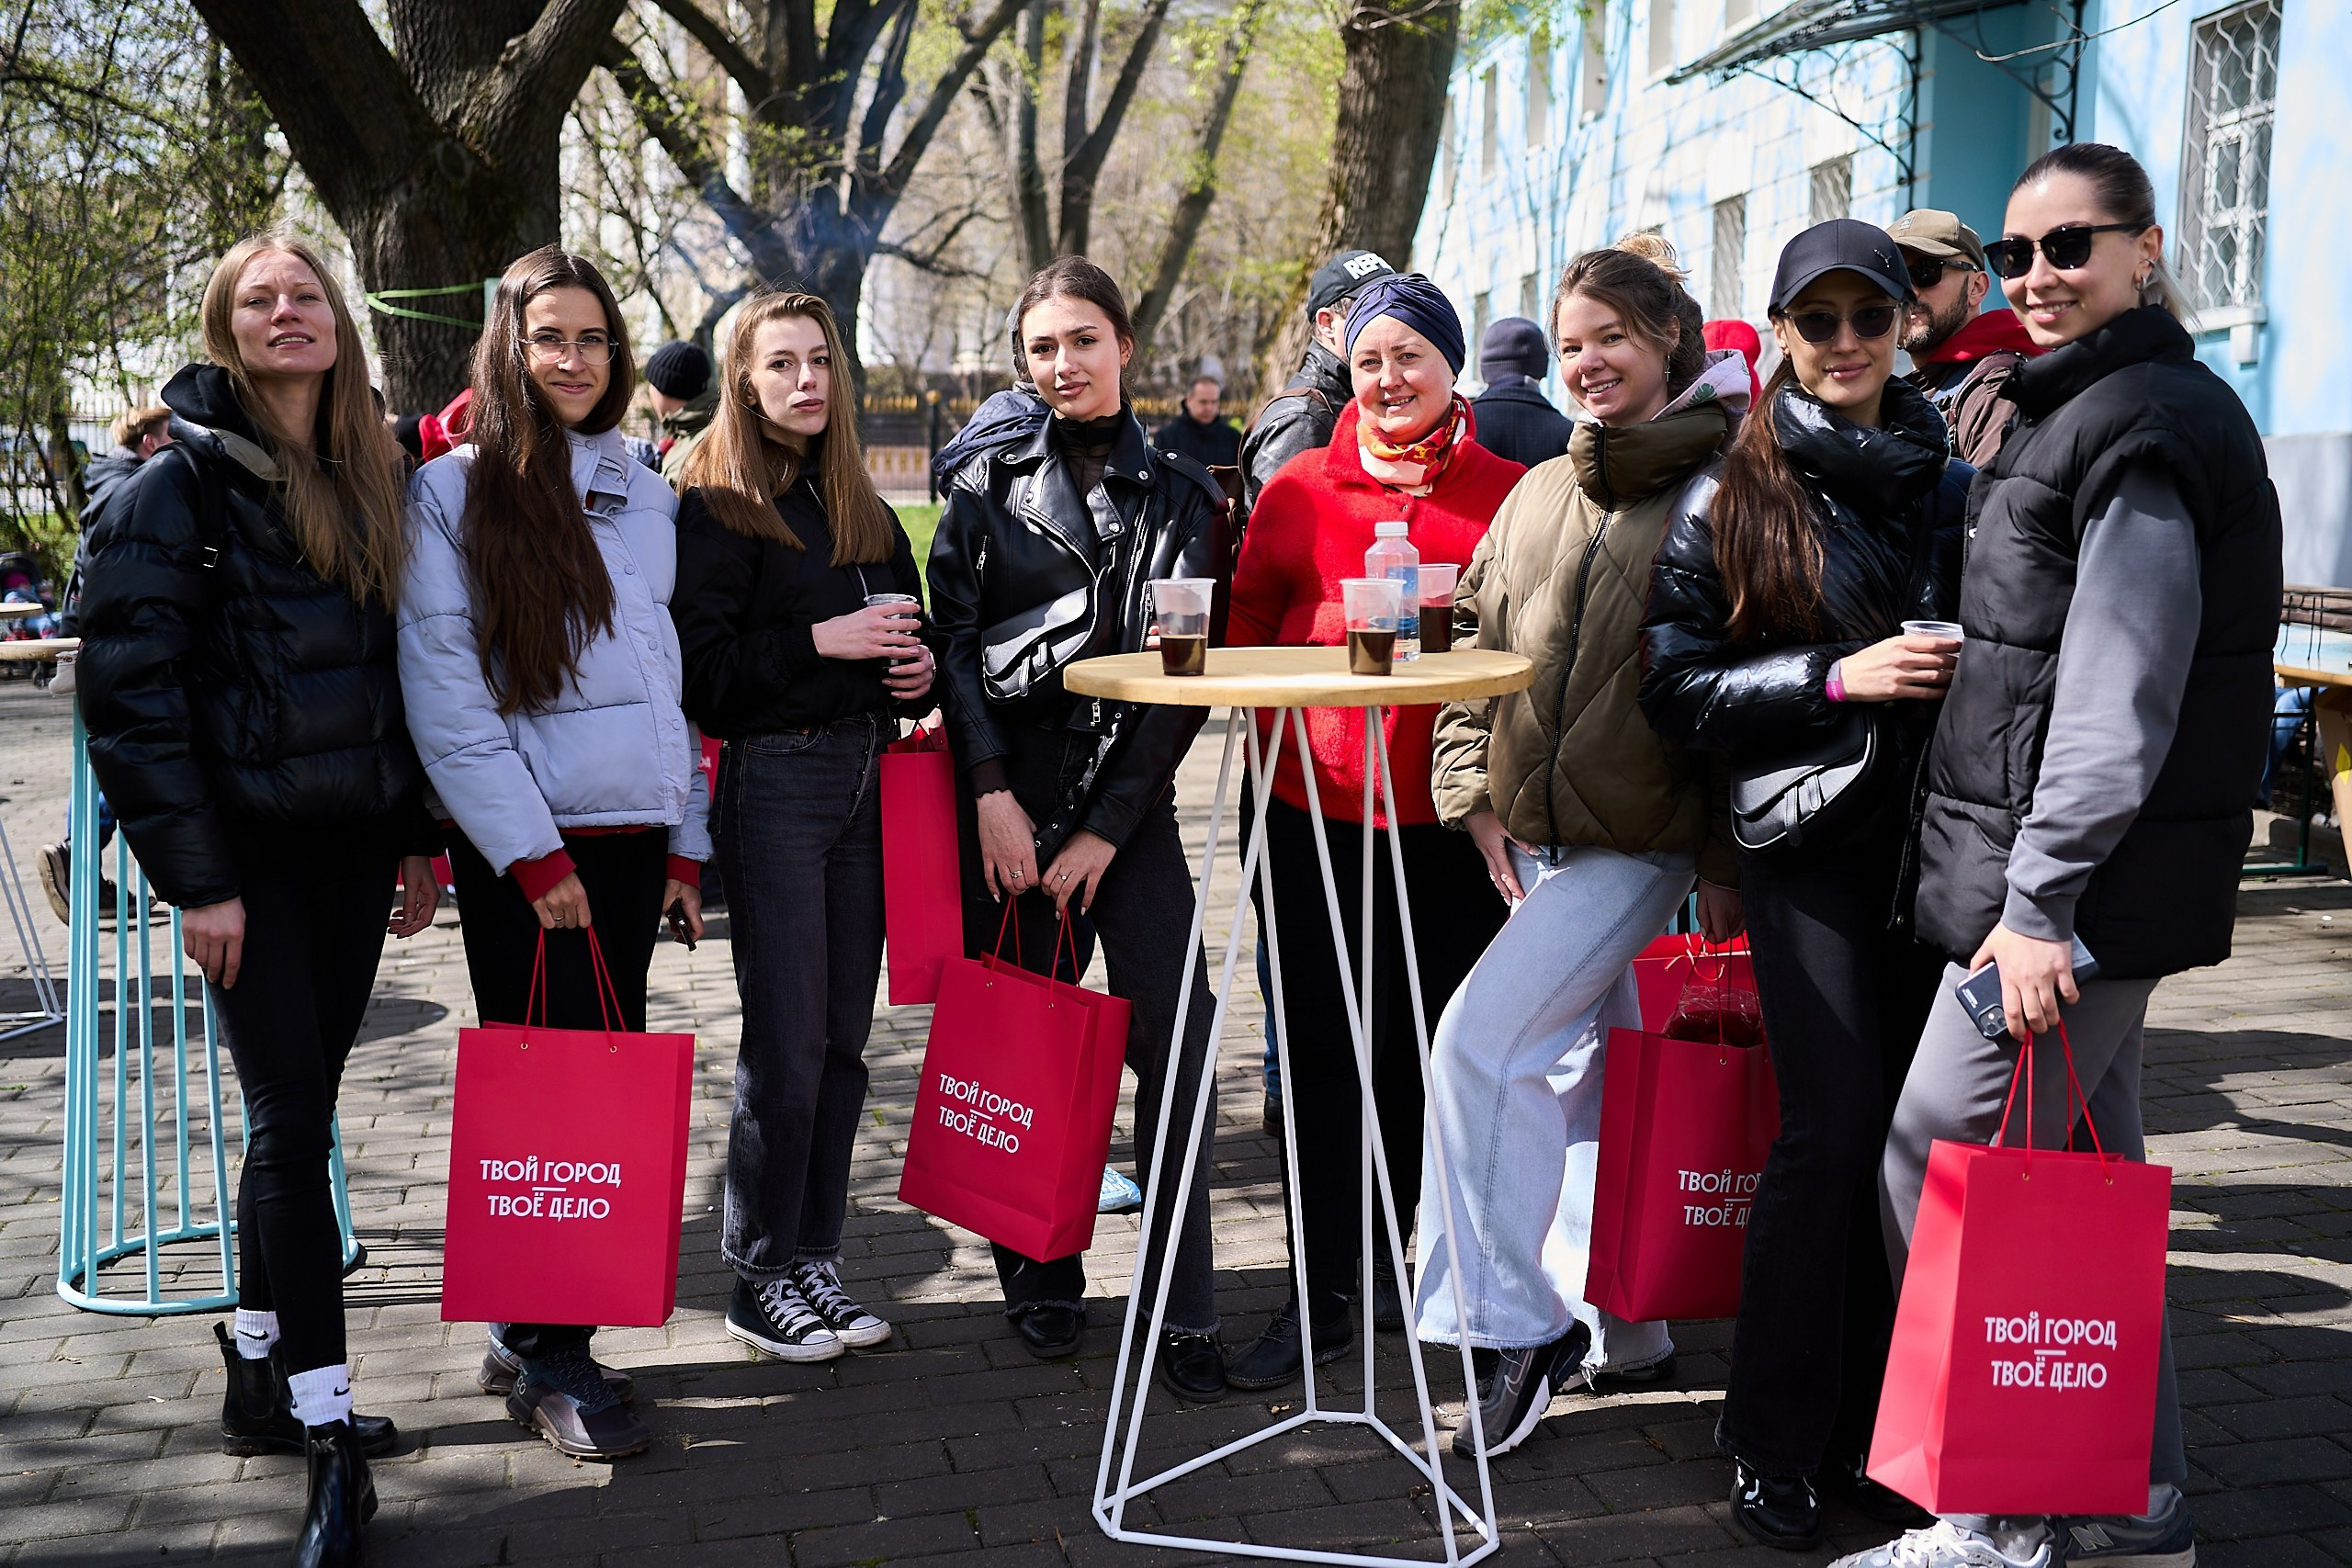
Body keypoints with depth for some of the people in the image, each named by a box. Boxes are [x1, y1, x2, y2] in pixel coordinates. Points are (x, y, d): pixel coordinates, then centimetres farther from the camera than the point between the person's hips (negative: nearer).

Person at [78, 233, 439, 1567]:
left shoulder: (371, 484, 13)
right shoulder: (183, 483, -6)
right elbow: (130, 688, -11)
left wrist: (419, 838, 12)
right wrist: (197, 877, -15)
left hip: (353, 843, 6)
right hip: (251, 848, -6)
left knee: (303, 1108, 12)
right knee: (291, 1119, -7)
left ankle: (261, 1376, 26)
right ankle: (330, 1439, -2)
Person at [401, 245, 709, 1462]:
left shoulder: (645, 495, 14)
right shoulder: (455, 492, -2)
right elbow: (442, 693, -8)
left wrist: (687, 843, 12)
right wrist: (531, 854, -13)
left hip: (630, 836, 5)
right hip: (525, 845, -5)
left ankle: (534, 1330, 19)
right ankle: (546, 1358, 6)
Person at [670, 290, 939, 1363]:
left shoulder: (859, 505, 16)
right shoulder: (716, 508, -5)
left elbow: (905, 621, 26)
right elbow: (698, 665, -13)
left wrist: (916, 668, 4)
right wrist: (820, 642, -20)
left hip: (864, 773, 7)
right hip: (774, 780, -7)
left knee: (843, 1035, 10)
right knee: (787, 1040, -3)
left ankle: (814, 1255, 21)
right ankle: (760, 1276, 11)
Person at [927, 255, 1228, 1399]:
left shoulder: (1180, 493, 7)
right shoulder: (989, 485, 10)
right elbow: (955, 644, 4)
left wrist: (1105, 831, -6)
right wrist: (992, 794, -9)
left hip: (1129, 798, 0)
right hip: (1007, 795, 1)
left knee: (1172, 1043, -7)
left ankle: (1180, 1314, 2)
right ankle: (1041, 1282, 20)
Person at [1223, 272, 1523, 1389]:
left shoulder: (1509, 494, 3)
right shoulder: (1300, 491, 4)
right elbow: (1248, 636, 10)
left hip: (1453, 813, 0)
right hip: (1321, 809, 0)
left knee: (1431, 1048, 10)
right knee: (1327, 1054, 4)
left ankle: (1399, 1257, 30)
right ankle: (1322, 1290, 16)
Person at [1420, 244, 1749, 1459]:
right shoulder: (1539, 493, 13)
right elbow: (1475, 637, 18)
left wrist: (1727, 866, -11)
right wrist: (1472, 788, 7)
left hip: (1639, 842, -7)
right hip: (1532, 835, 7)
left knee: (1482, 1045, -17)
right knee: (1585, 1073, 14)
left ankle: (1517, 1322, -4)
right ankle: (1623, 1329, 28)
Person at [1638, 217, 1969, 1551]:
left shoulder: (1953, 486, 13)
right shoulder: (1732, 498, 2)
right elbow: (1678, 687, -4)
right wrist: (1839, 676, -14)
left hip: (1935, 837, 4)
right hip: (1808, 847, -4)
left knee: (1913, 1129, 3)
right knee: (1836, 1127, -10)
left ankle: (1869, 1430, 18)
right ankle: (1777, 1443, 7)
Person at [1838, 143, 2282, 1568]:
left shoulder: (2140, 429, -14)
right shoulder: (2084, 411, 18)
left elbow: (2117, 698, -21)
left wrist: (2038, 901, -22)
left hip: (2081, 876, -10)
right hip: (2106, 885, 10)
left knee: (1935, 1173, -6)